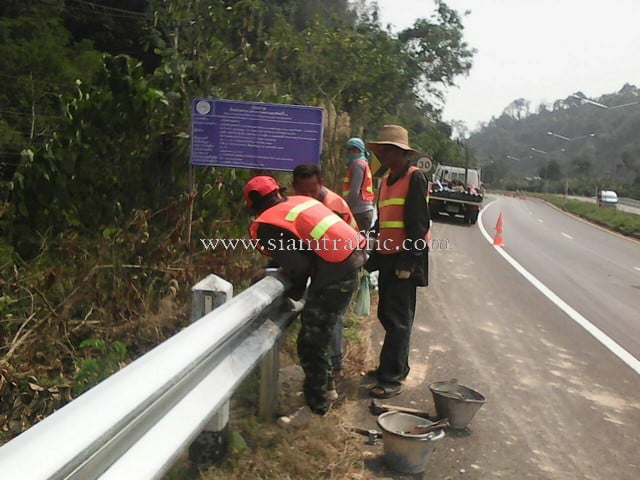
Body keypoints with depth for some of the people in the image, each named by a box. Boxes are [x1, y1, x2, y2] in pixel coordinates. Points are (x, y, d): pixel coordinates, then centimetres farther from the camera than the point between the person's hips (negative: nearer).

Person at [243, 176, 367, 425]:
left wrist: (296, 291, 6)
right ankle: (325, 386, 38)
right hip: (352, 262, 9)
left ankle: (316, 404, 14)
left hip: (333, 278, -9)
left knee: (311, 342, 3)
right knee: (318, 334, 24)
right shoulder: (301, 200, 15)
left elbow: (298, 266, -14)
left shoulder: (267, 226, -8)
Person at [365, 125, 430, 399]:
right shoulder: (386, 180, 15)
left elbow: (419, 223, -15)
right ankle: (395, 366, 29)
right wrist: (374, 258, 18)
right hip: (388, 258, 8)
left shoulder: (415, 178, -9)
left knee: (398, 319, -5)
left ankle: (392, 378, 1)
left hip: (405, 260, -8)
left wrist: (409, 260, -19)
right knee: (387, 315, 14)